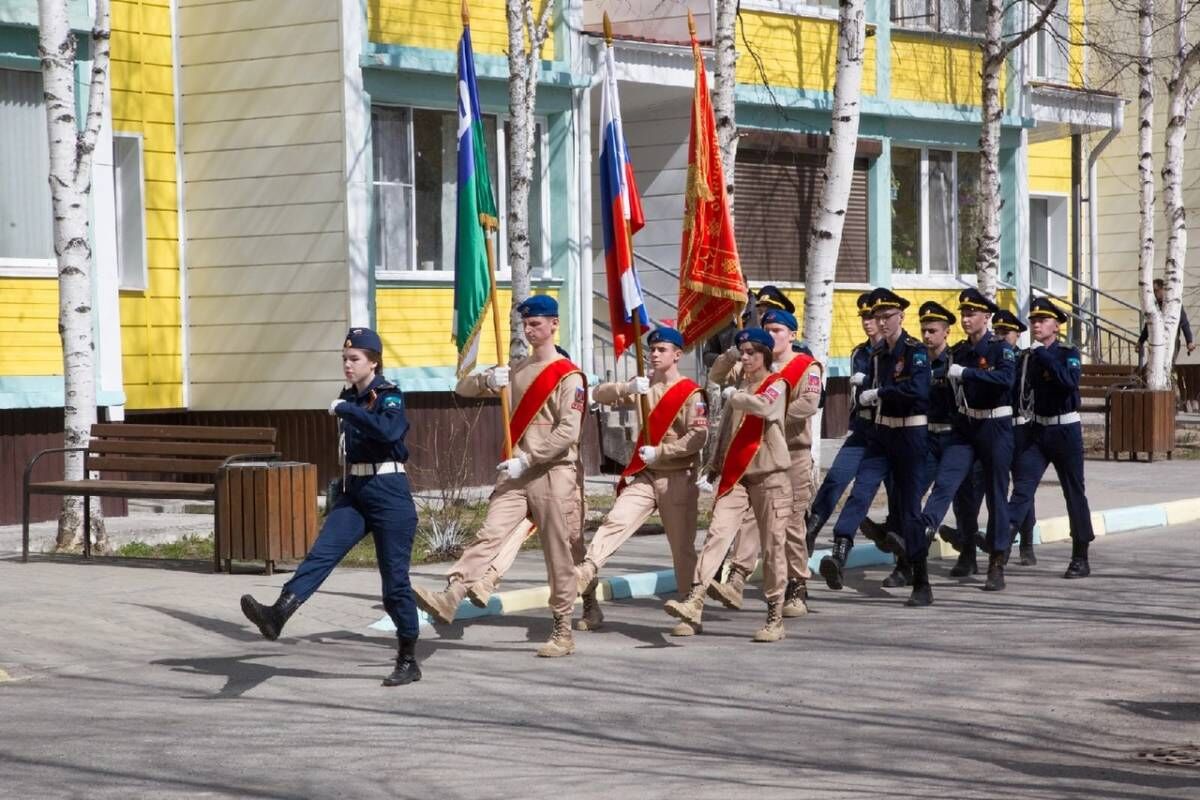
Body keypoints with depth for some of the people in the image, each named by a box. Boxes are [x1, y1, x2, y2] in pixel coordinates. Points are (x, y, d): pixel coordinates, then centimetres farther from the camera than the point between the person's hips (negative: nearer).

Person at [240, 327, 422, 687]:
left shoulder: (388, 395, -8)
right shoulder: (349, 397, 13)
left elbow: (388, 430, -31)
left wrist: (345, 410, -26)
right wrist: (340, 490, 28)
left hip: (389, 494, -6)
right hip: (354, 492, 6)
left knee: (395, 579, -2)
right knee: (321, 554, -16)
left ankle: (409, 660, 8)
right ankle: (278, 613, -34)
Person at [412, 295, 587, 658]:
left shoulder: (569, 376, -5)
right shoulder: (517, 370, 16)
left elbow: (568, 432, -14)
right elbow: (462, 389, 14)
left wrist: (527, 460, -18)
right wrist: (488, 379, -8)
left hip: (553, 474, -5)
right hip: (516, 473, 5)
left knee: (558, 554, -1)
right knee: (489, 535, -12)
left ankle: (563, 631, 5)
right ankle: (450, 598, -28)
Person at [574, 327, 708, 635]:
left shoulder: (691, 393, -5)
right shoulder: (644, 386, 12)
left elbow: (699, 437, -16)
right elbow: (600, 394, 3)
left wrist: (658, 452, -19)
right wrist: (628, 389, -17)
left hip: (677, 479, -5)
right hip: (644, 475, 5)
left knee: (682, 546, 0)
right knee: (614, 522, -15)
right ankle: (583, 577, -27)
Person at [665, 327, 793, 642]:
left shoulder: (776, 385, -3)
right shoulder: (738, 387, 16)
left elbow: (762, 406, -25)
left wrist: (733, 396, -10)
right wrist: (715, 463, 16)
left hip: (769, 475, -5)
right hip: (734, 474, 5)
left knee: (773, 546, 0)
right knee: (717, 532, -12)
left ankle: (775, 617, 7)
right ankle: (694, 601, -24)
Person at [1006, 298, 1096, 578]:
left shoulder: (1068, 354, -6)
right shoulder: (1028, 357, 6)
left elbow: (1070, 381, -27)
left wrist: (1043, 355, -26)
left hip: (1065, 430, -3)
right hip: (1037, 431, 3)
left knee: (1075, 493, 5)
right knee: (1022, 489, -10)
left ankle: (1080, 558, 14)